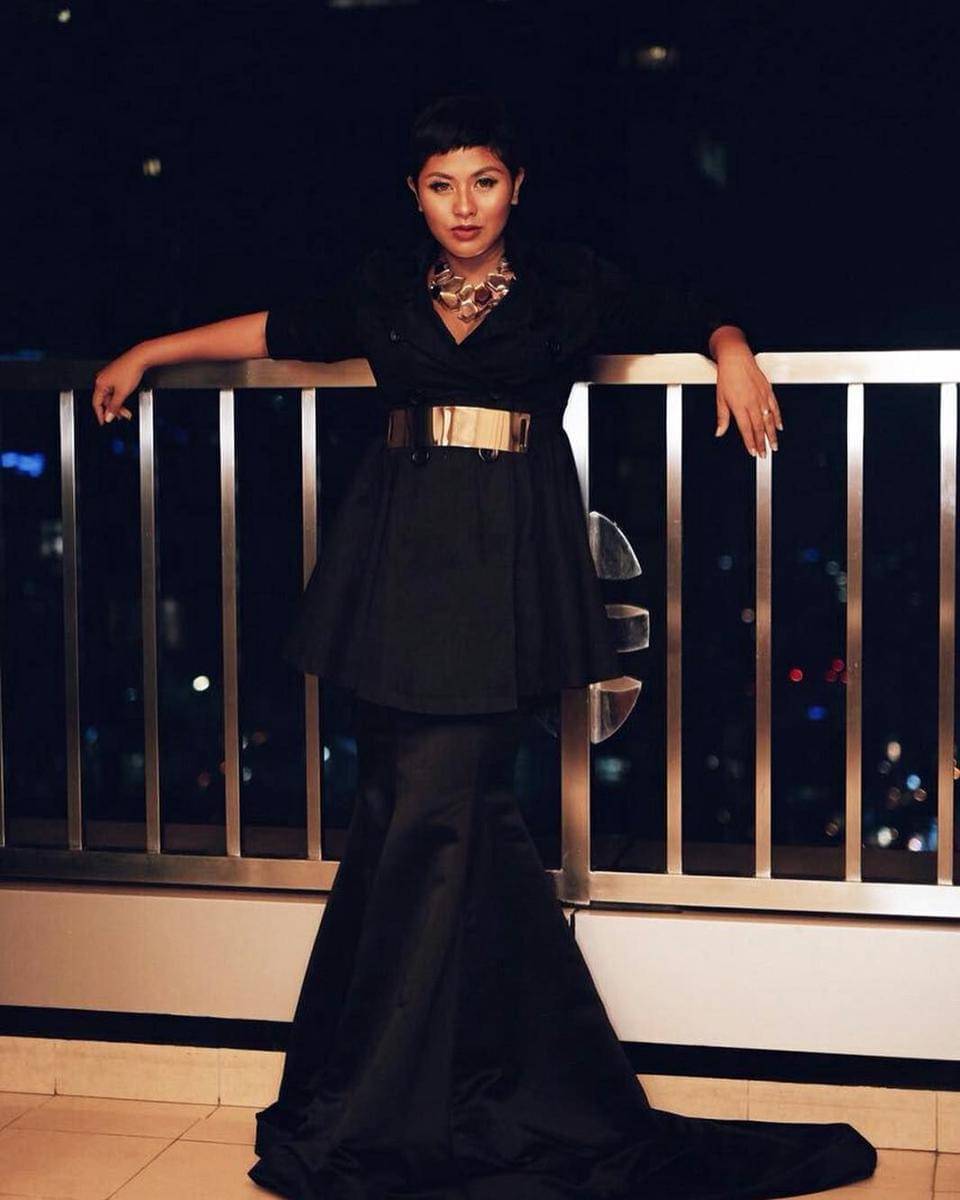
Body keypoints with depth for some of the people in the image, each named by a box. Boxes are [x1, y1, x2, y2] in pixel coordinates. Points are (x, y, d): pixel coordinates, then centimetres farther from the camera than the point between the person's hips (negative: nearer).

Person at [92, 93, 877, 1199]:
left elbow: (688, 316, 14)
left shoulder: (567, 285, 7)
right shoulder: (383, 288, 13)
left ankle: (365, 1109, 2)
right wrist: (151, 352, 31)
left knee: (430, 810, -8)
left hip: (506, 570, -3)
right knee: (461, 814, -1)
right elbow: (280, 330, 27)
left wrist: (732, 354, -7)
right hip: (402, 559, 3)